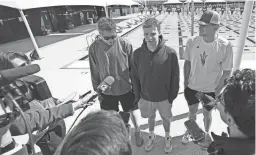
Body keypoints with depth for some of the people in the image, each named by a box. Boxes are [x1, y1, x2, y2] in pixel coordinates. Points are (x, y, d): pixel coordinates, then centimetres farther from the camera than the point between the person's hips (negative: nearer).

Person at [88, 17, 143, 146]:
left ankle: (137, 132, 49)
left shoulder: (124, 44, -16)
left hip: (126, 89, -1)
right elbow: (94, 73, -2)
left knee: (131, 112, 20)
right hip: (107, 91, 1)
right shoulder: (94, 48, -11)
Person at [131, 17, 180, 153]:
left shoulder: (170, 53, -20)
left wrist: (172, 97, -5)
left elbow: (175, 78, -10)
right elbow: (135, 77, -5)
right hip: (146, 98, 2)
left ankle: (167, 137, 52)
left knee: (166, 118, 23)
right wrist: (138, 97, -2)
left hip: (164, 98, -1)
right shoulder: (137, 53, -15)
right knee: (151, 118, 25)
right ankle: (151, 136, 53)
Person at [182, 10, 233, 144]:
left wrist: (217, 91, -9)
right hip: (192, 87, 2)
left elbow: (226, 72, -11)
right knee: (192, 111, 22)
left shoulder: (225, 46, -20)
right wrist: (186, 82, 1)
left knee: (207, 113, 22)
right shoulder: (192, 42, -14)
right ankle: (189, 131, 50)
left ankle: (206, 134, 51)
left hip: (211, 90, -1)